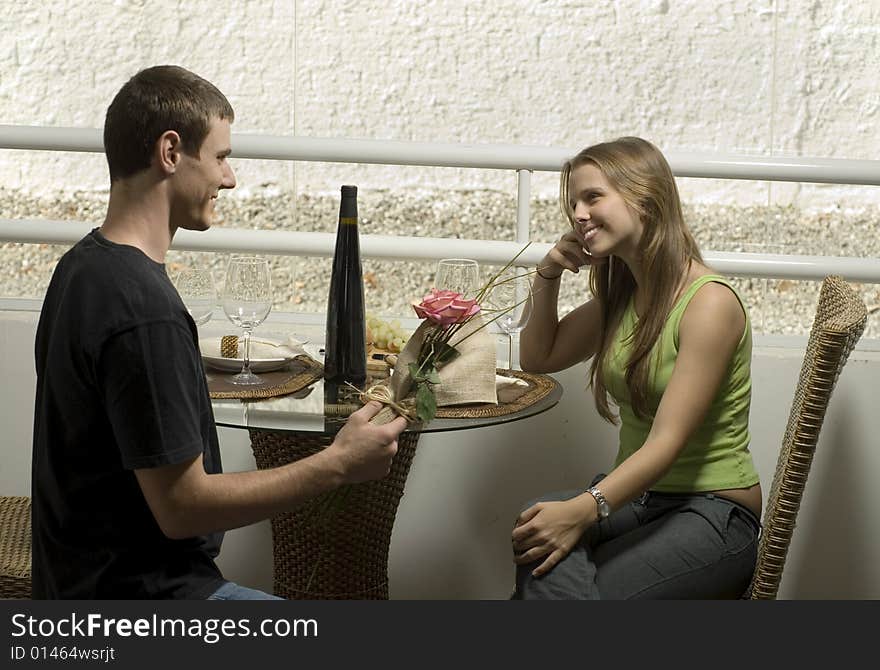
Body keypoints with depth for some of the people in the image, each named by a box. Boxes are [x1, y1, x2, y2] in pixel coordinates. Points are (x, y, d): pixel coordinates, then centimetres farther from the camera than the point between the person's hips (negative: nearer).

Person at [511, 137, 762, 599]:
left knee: (551, 577, -28)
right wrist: (547, 277, 7)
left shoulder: (709, 302, -15)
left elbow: (668, 440, -23)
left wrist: (583, 509, -36)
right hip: (635, 496, 6)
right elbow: (539, 358, 23)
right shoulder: (619, 297, 11)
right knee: (537, 544, -29)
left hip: (713, 511, -6)